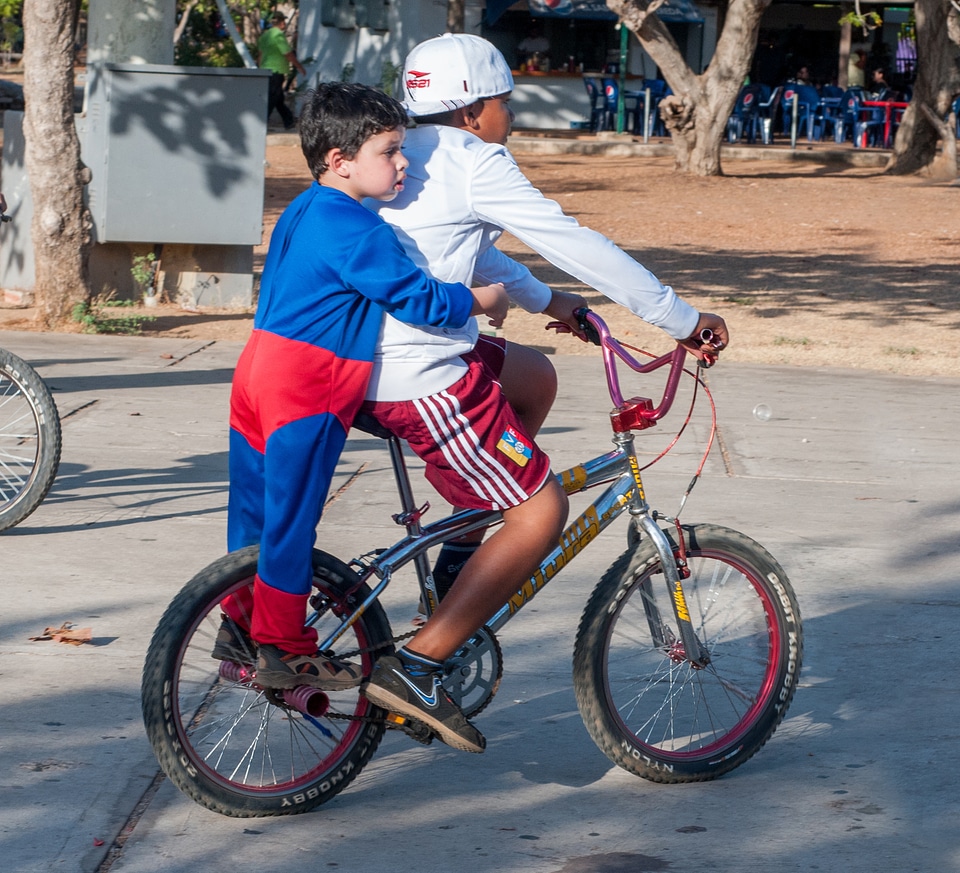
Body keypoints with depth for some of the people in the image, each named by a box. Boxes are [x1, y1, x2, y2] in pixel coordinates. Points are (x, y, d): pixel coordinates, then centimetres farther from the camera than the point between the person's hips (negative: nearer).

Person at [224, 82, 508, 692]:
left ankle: (242, 628, 27)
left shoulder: (303, 213, 17)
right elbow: (415, 296, -15)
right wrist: (482, 300, 1)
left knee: (256, 508, 17)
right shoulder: (359, 230, -15)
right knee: (290, 519, -2)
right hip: (305, 388, -10)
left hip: (259, 369, 10)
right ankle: (285, 650, 5)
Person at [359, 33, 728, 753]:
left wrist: (544, 300, 46)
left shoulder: (408, 155, 19)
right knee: (542, 511, -5)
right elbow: (577, 245, -11)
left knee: (535, 377, 29)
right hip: (422, 379, -10)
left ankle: (463, 560, 25)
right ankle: (416, 666, -11)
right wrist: (682, 319, -4)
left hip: (372, 360, 10)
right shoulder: (474, 161, -11)